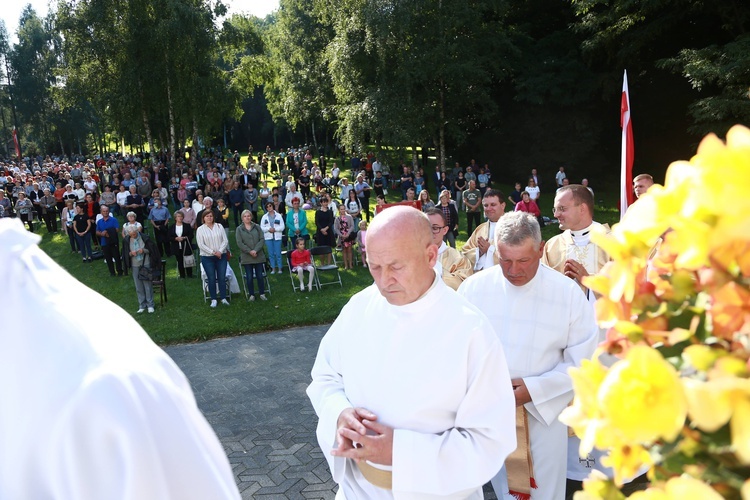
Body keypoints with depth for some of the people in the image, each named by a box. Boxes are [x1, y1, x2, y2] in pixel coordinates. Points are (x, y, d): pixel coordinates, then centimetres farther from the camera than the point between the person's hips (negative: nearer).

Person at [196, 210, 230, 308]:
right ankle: (213, 299, 10)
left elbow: (225, 240, 1)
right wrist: (213, 252, -14)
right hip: (207, 258, -2)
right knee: (211, 279, 1)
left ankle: (223, 298, 11)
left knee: (222, 278, 2)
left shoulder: (219, 226, 5)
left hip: (221, 256, 2)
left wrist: (220, 251, -12)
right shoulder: (200, 229, -1)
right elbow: (201, 245, -8)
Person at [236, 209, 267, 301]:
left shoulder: (257, 227, 6)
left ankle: (262, 293, 15)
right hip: (246, 257, -1)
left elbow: (262, 239, -1)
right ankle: (251, 295, 14)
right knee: (249, 277, 4)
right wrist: (249, 251, -14)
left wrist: (255, 250, -14)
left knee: (260, 276, 5)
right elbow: (239, 243, -5)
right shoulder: (239, 229, 2)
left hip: (259, 256, 1)